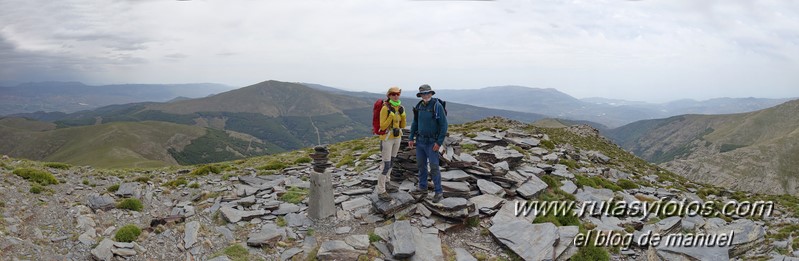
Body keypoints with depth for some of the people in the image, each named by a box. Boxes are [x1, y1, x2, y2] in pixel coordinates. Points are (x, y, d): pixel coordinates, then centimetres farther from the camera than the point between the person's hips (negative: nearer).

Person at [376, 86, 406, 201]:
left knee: (391, 161, 20)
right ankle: (381, 192, 3)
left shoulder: (399, 108, 3)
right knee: (386, 166, -7)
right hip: (386, 138, -7)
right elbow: (382, 127, -21)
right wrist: (391, 115, -29)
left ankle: (385, 182, 39)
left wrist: (403, 114, -11)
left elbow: (403, 125, 5)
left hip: (396, 137, 8)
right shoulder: (385, 108, -20)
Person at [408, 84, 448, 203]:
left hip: (432, 142, -6)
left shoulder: (437, 106, -16)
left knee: (434, 167, -5)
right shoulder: (419, 107, 3)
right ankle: (422, 188, 27)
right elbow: (415, 123, 13)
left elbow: (444, 125, -16)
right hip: (420, 141, 6)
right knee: (421, 165, 13)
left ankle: (439, 192, 5)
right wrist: (411, 138, 8)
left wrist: (439, 142, -19)